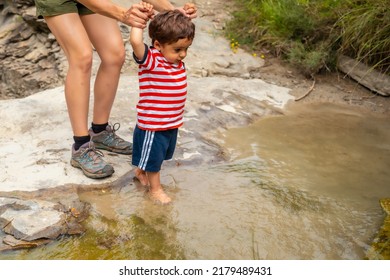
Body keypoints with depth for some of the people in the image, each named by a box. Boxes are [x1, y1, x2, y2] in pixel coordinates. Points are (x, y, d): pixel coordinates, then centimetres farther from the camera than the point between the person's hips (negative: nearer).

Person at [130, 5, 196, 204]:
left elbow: (182, 31, 19)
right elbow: (135, 41, -45)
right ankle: (155, 189, 30)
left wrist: (185, 15, 3)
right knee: (153, 157, 12)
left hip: (173, 122, 9)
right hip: (152, 124, -8)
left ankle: (140, 172, 51)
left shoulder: (176, 60, -1)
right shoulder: (150, 61, -25)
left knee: (162, 153, 27)